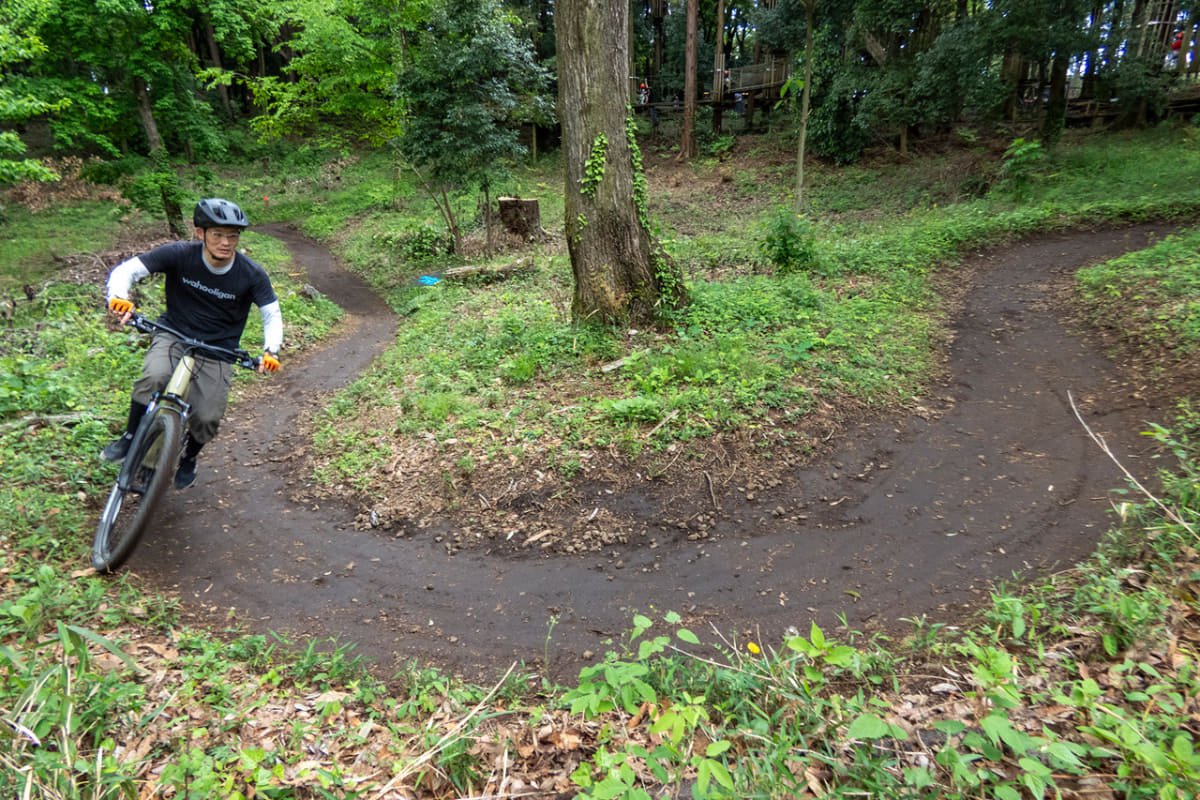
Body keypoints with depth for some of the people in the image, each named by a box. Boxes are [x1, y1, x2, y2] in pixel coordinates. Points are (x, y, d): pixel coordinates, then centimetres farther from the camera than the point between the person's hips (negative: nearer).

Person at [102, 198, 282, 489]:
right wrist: (118, 297, -35)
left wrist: (271, 350, -25)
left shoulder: (251, 274, -14)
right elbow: (126, 269, -13)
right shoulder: (179, 254, -15)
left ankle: (190, 457, 27)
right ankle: (130, 437, -5)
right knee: (154, 378, -32)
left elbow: (272, 314, -8)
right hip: (173, 335, 0)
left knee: (208, 419, -9)